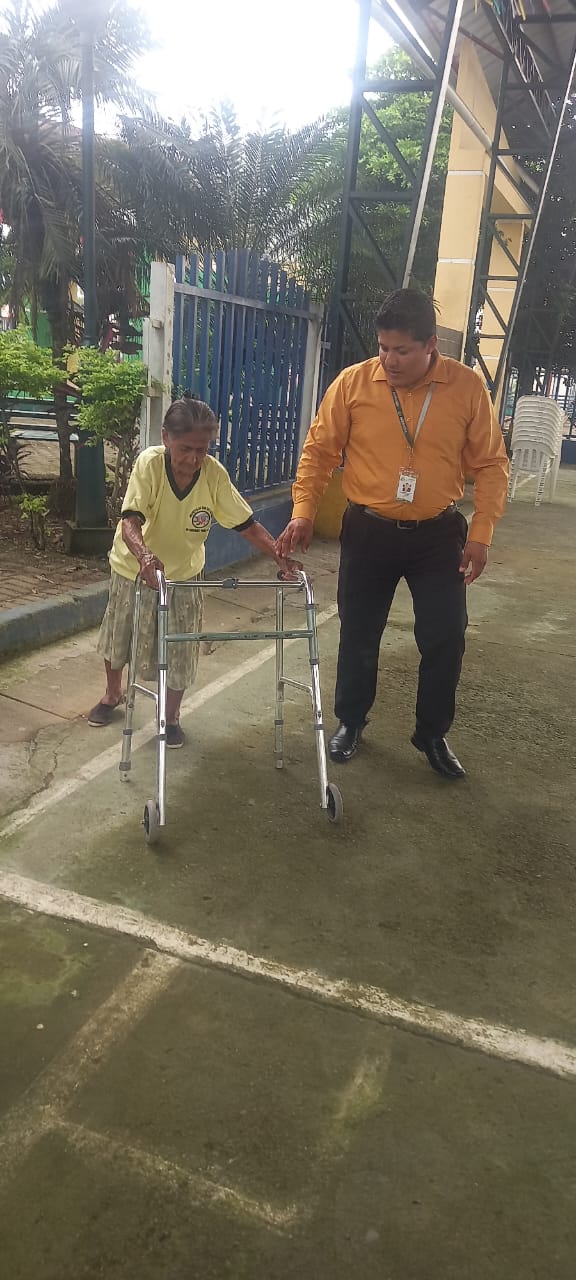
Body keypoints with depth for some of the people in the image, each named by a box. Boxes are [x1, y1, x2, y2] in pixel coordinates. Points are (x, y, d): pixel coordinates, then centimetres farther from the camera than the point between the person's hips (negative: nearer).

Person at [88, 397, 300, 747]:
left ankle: (171, 716, 30)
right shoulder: (150, 463, -27)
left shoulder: (215, 474, -21)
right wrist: (144, 554, -54)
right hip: (135, 567, 0)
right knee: (118, 638, 20)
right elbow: (130, 520, -35)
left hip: (183, 573, 0)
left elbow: (247, 524, -18)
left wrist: (280, 557, -32)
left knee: (179, 652, 5)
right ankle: (113, 694, 48)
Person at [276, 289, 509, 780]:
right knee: (358, 634, 10)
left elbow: (491, 464, -2)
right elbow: (319, 450, -1)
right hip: (368, 531, 0)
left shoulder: (468, 386, -7)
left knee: (445, 638, 4)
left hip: (438, 535, 0)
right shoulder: (353, 382, -8)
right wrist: (303, 512, -10)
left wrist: (481, 533, -8)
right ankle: (350, 721, 33)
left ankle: (433, 734, 25)